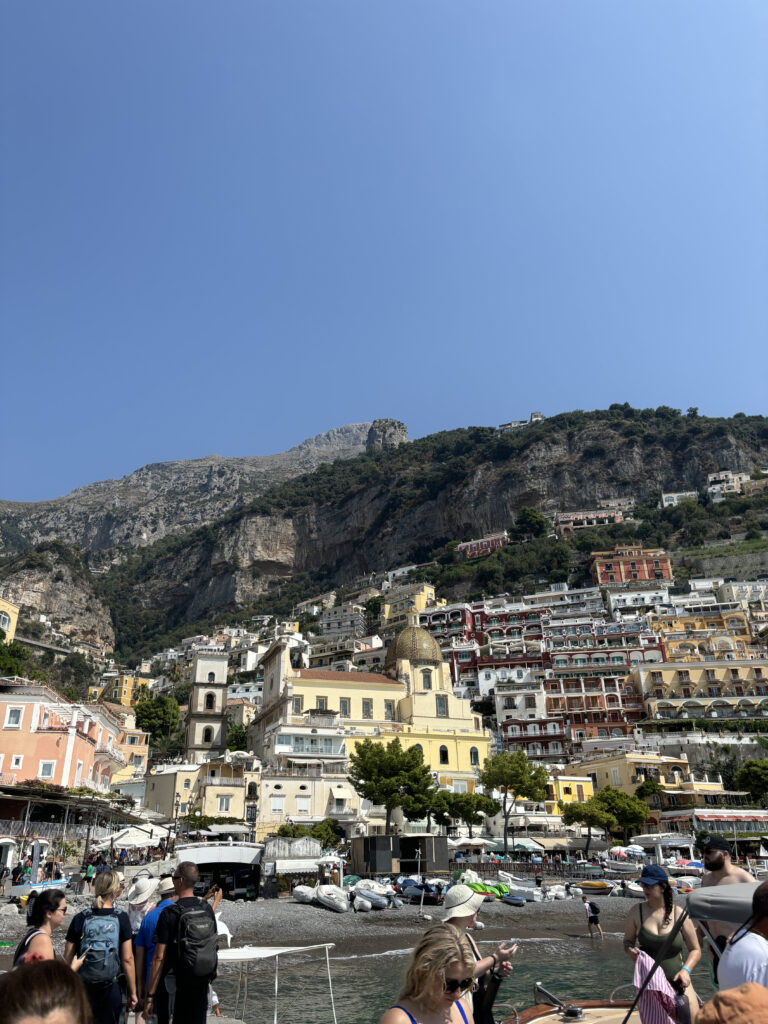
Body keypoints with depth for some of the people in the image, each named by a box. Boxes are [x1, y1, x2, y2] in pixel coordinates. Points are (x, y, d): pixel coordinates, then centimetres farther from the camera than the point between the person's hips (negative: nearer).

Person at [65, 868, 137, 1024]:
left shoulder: (80, 919, -4)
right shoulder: (121, 918, -8)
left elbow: (68, 957, -1)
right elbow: (127, 959, -8)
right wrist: (132, 993, 1)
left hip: (82, 988, 2)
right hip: (111, 988, -1)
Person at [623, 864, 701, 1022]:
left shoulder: (679, 914, -4)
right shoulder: (636, 912, -3)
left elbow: (695, 950, 3)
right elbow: (628, 941, 8)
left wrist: (686, 970, -14)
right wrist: (630, 950, -15)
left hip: (677, 980, 0)